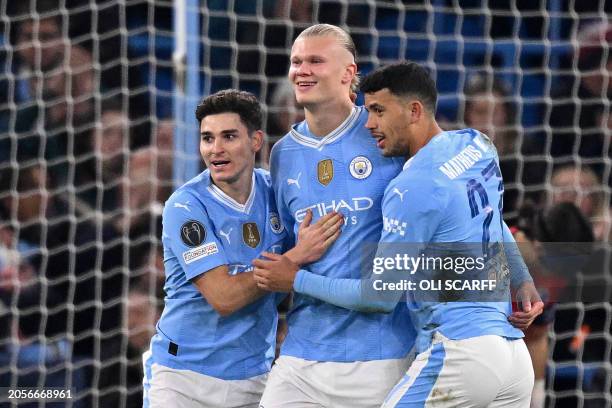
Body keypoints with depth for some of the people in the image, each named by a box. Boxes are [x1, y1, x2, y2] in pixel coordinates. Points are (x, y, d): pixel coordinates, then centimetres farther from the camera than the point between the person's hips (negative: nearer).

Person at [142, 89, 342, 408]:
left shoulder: (274, 190, 2)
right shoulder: (186, 206, -13)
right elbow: (223, 297, -19)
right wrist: (298, 256, -18)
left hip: (253, 378, 4)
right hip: (184, 377, -4)